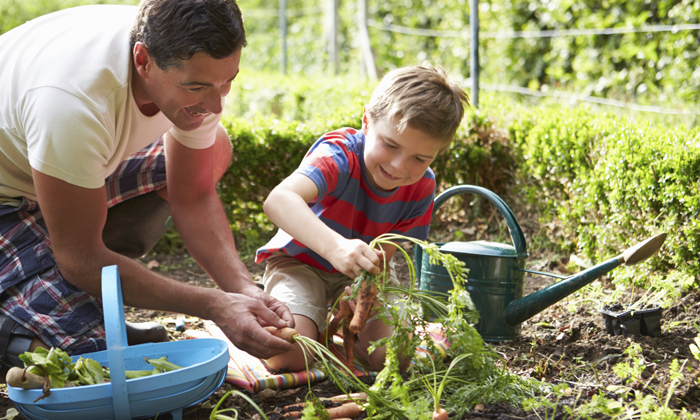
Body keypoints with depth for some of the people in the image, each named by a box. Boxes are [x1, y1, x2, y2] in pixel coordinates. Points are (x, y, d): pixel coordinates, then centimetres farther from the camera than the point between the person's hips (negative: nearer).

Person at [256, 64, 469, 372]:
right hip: (301, 262, -4)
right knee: (288, 355, -27)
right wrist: (335, 246, -70)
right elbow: (278, 200, -54)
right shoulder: (339, 155, -34)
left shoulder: (421, 187, -16)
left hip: (362, 272, 4)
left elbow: (383, 255, -15)